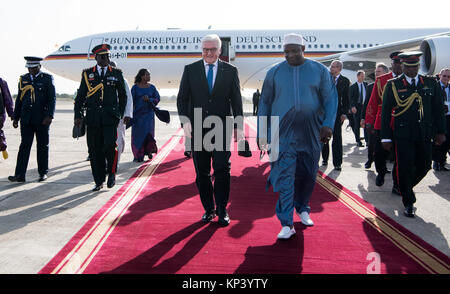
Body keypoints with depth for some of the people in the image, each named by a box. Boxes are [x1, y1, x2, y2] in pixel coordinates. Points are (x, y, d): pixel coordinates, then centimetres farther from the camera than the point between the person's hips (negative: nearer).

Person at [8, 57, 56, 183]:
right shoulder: (23, 79, 12)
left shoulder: (47, 78, 1)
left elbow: (52, 98, -5)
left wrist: (49, 116, -15)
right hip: (26, 119, 3)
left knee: (42, 146, 5)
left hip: (42, 119, -3)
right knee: (24, 145, 0)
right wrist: (16, 118, 11)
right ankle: (20, 175, -1)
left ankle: (43, 172, 16)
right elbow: (19, 99, 15)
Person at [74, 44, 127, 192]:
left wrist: (120, 114, 8)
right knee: (95, 150, 2)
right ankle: (99, 181, 13)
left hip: (111, 117, -1)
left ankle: (111, 172, 9)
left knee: (110, 145, -16)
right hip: (92, 118, 1)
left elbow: (123, 96, 15)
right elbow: (80, 96, 11)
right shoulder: (87, 74, 11)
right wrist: (77, 115, 3)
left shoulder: (117, 74, 9)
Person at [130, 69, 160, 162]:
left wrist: (149, 99, -13)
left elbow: (157, 98, 5)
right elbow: (131, 100, -1)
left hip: (148, 113, 1)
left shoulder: (152, 87, 6)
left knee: (148, 132, -6)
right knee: (138, 134, 1)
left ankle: (149, 150, 16)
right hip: (137, 114, -1)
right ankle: (138, 155, 8)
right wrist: (131, 113, -6)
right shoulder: (135, 87, 0)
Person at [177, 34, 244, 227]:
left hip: (222, 128, -1)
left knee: (222, 170, -4)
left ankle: (222, 210, 9)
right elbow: (182, 98, 5)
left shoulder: (230, 71, 7)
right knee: (202, 173, 7)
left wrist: (239, 126, -1)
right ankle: (209, 209, 20)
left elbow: (236, 100, 7)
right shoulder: (190, 70, 7)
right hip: (198, 129, 1)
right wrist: (185, 121, -9)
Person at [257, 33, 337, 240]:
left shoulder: (319, 71, 4)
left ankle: (303, 209, 36)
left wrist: (328, 124, -14)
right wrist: (262, 133, 4)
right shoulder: (274, 73, 5)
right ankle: (287, 224, -5)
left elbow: (330, 99, 1)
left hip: (311, 134, 1)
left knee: (308, 175, 12)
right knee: (284, 175, -8)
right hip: (283, 134, -1)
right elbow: (264, 103, 8)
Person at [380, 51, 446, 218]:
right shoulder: (393, 85, -1)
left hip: (425, 134, 4)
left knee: (425, 165, 9)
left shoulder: (431, 83, 8)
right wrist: (386, 137, -3)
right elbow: (385, 113, 0)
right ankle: (409, 203, 15)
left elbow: (438, 109, 12)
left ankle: (406, 187, 38)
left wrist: (440, 132, 8)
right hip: (403, 135, -3)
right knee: (405, 168, -2)